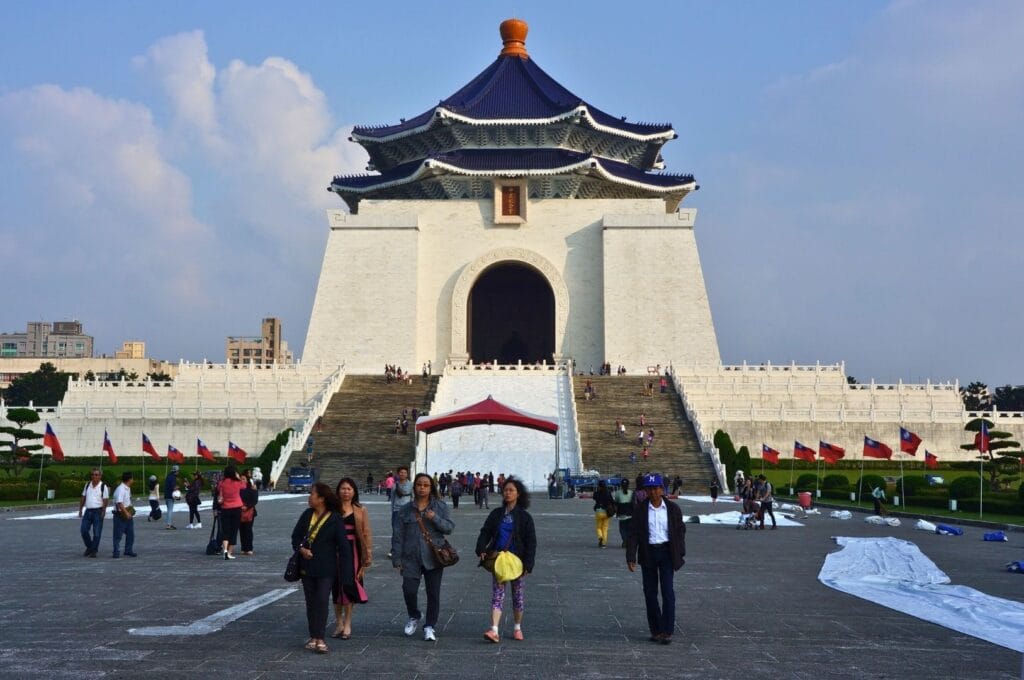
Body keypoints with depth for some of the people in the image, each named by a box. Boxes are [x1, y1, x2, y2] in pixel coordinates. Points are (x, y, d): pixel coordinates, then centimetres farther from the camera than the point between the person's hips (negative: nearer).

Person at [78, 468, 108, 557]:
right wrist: (80, 509, 9)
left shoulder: (103, 486, -5)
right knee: (84, 530, 3)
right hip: (88, 511, 5)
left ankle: (94, 551, 6)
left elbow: (105, 500, -8)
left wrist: (103, 511, -17)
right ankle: (89, 547, 21)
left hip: (98, 511, -5)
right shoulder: (87, 485, 9)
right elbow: (83, 498, 14)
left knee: (96, 532, -2)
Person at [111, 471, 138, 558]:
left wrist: (129, 512, 15)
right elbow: (119, 503, -27)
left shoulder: (128, 488, 11)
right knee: (118, 535, 0)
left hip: (128, 515, 9)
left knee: (131, 534, 11)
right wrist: (126, 513, -25)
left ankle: (129, 550, 19)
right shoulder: (120, 489, -20)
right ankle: (116, 552, 7)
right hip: (121, 515, -9)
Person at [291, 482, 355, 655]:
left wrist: (345, 573, -12)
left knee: (322, 601, -9)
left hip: (326, 568, -5)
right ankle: (313, 636, 18)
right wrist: (301, 548, -10)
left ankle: (320, 639, -7)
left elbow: (343, 546, -9)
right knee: (310, 602, 10)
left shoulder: (335, 520, -10)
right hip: (307, 566, 5)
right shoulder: (307, 515, 4)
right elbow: (296, 535, 12)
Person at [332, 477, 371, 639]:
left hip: (352, 551, -1)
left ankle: (347, 624, 11)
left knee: (349, 586, 2)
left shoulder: (360, 511, 3)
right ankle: (338, 623, 18)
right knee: (336, 586, 7)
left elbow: (366, 534, 1)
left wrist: (368, 554, -5)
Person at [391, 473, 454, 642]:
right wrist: (397, 559, 1)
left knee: (433, 593, 2)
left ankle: (429, 626, 15)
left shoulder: (440, 506, 5)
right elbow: (398, 535, 5)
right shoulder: (405, 510, 6)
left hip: (433, 557, 0)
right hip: (411, 558, 0)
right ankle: (414, 617, 21)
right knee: (409, 589, -8)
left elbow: (450, 527, 0)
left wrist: (435, 518, -17)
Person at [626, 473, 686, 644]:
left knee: (668, 591, -7)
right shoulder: (641, 510, -1)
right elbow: (633, 534, -3)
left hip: (666, 553, -1)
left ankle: (667, 631, -3)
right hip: (648, 553, 1)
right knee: (650, 593, 6)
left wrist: (680, 554, 3)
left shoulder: (673, 509, 0)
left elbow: (680, 531, 7)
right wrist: (631, 557, -11)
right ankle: (655, 630, 15)